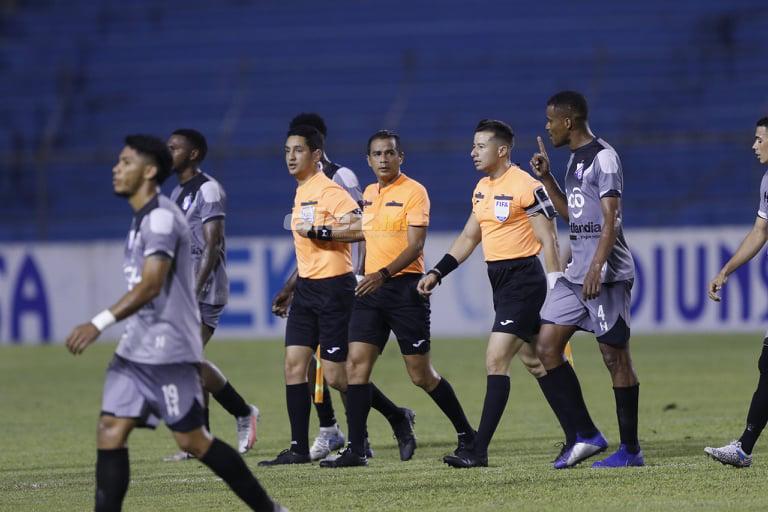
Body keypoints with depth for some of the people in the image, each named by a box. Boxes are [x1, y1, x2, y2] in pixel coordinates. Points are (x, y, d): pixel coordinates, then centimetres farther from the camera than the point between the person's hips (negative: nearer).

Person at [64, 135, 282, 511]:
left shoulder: (161, 216, -15)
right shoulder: (143, 218, 16)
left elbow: (151, 285, -25)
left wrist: (99, 324, -32)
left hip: (167, 351, -9)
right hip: (135, 350, 9)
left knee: (192, 441, -3)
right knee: (110, 432, -2)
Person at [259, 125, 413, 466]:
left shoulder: (328, 191, -13)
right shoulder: (301, 192, 15)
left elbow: (361, 227, -25)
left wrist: (319, 231, -21)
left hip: (333, 287, -9)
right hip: (306, 288, 9)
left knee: (336, 375, -6)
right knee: (294, 363, -1)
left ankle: (398, 418, 14)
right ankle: (299, 448, 0)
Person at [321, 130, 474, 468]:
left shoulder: (413, 192, -8)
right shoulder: (369, 194, 14)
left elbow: (415, 245, -16)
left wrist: (384, 274, -29)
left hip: (404, 286, -7)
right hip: (371, 289, 7)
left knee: (421, 374, -1)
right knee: (356, 365, -5)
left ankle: (466, 436, 16)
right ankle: (356, 449, -5)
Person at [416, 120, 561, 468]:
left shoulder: (526, 187, -15)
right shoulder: (482, 188, 11)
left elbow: (548, 241, -15)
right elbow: (469, 237, 21)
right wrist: (436, 273, 14)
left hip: (523, 279, -9)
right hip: (499, 279, 9)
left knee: (496, 360, -13)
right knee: (533, 360, 15)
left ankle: (479, 450, -15)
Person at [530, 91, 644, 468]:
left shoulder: (603, 158, -11)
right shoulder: (575, 159, 17)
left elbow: (611, 220, -19)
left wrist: (596, 268, -27)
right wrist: (546, 178, 19)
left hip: (607, 274, -10)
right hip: (576, 273, 10)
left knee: (615, 356, -4)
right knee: (546, 347, 3)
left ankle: (630, 449, 3)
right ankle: (583, 435, 6)